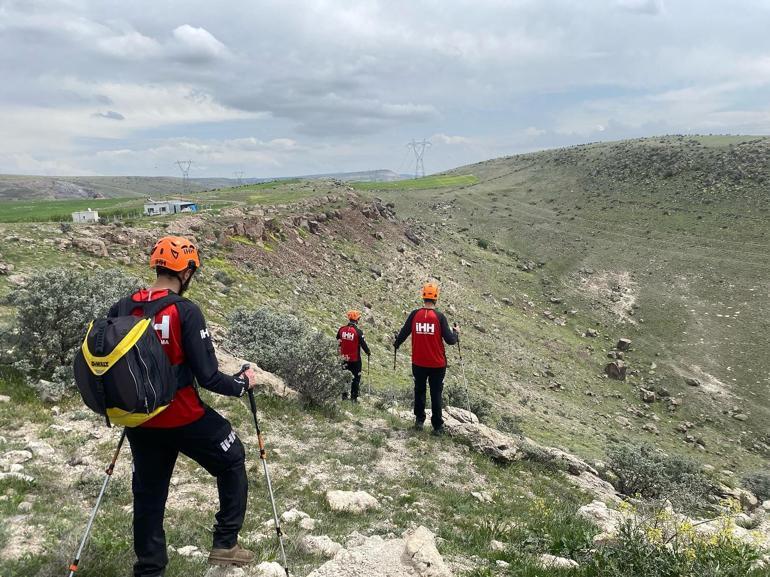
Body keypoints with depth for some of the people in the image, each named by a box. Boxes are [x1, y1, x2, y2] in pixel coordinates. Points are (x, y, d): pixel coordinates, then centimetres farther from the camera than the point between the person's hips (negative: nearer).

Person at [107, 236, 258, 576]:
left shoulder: (121, 310, -3)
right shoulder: (185, 312, -19)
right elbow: (207, 377, -19)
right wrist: (243, 384, -1)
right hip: (185, 419, -5)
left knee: (148, 495, 20)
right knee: (232, 461, 19)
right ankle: (225, 544, 23)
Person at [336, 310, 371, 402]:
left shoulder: (342, 329, -4)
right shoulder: (358, 332, -18)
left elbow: (337, 342, 9)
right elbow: (363, 344, -11)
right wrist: (368, 352, 8)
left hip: (344, 359, 4)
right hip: (355, 360, -4)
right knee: (356, 378, 7)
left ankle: (344, 395, 23)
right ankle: (353, 397, 7)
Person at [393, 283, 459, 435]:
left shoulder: (415, 314, -8)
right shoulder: (440, 317, -13)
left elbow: (404, 333, -1)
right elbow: (450, 340, -13)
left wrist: (396, 344, 19)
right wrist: (456, 332, 9)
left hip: (418, 363, 2)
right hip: (437, 364, -1)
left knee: (419, 391, 20)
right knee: (436, 394, 8)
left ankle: (419, 420, 25)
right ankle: (437, 426, 10)